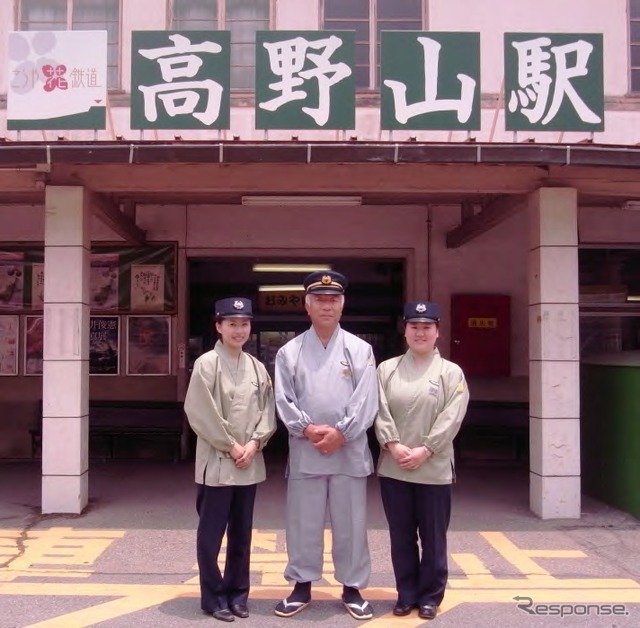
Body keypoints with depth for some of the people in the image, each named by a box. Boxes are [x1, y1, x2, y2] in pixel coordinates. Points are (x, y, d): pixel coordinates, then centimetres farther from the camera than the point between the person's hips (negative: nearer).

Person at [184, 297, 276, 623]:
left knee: (242, 533, 13)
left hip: (249, 464, 5)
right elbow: (200, 413, -13)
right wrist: (230, 446, -12)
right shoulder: (207, 363, -8)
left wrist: (253, 443, -7)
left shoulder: (257, 367, 9)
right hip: (216, 463, -5)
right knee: (211, 534, 3)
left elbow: (268, 411, 8)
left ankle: (237, 592, 26)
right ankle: (213, 596, 16)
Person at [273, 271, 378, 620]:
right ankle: (302, 585, 24)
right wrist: (309, 429, -15)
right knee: (303, 522, 9)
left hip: (350, 451, 0)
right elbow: (283, 400, -2)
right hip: (304, 451, 1)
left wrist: (340, 433, -14)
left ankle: (352, 588, 22)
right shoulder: (289, 352, 4)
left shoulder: (360, 350, 3)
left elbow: (366, 401, -5)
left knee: (350, 523, 8)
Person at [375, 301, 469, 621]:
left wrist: (424, 451, -15)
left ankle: (430, 596, 22)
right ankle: (406, 595, 25)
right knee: (401, 537, 11)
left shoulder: (451, 372, 1)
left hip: (434, 469, -2)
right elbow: (380, 412, -1)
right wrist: (393, 445, -15)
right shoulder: (387, 369, 7)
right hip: (393, 468, 2)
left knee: (433, 537, 7)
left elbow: (451, 418, -7)